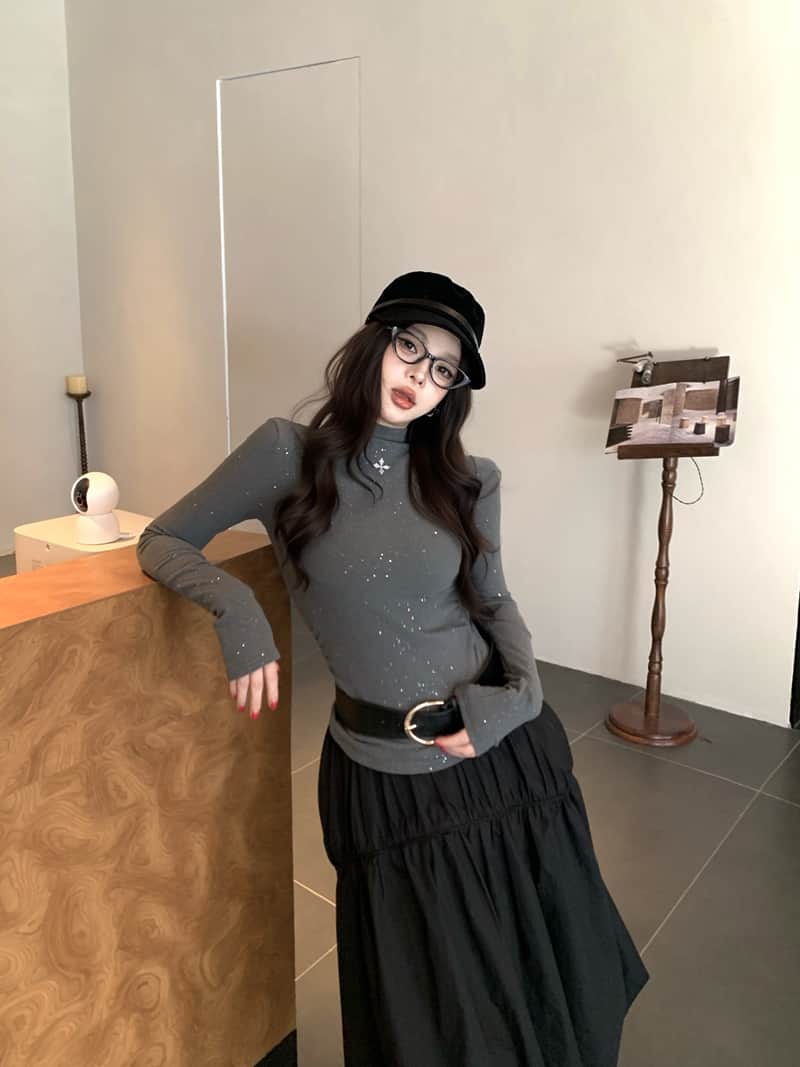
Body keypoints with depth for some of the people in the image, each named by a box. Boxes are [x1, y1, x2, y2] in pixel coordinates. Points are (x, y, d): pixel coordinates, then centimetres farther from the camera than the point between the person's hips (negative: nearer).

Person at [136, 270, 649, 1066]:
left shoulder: (468, 480, -2)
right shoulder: (288, 453, -8)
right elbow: (162, 543, -2)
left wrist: (523, 689, -9)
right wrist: (235, 603, -22)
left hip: (507, 752, 2)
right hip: (382, 775, -2)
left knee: (543, 981, 21)